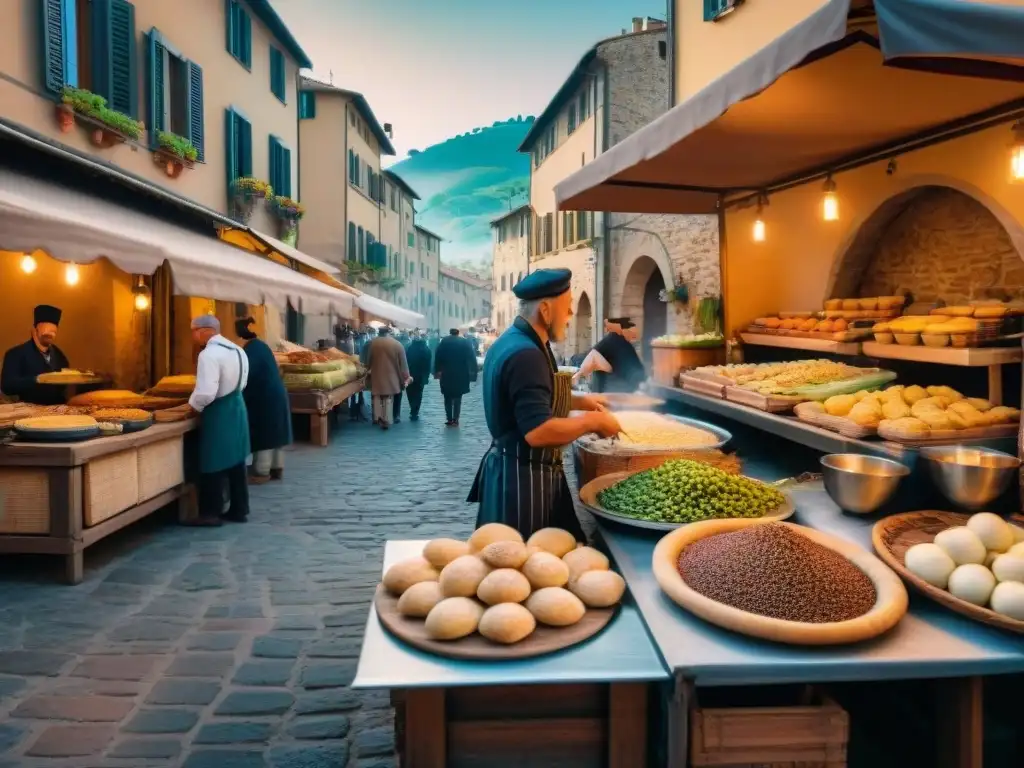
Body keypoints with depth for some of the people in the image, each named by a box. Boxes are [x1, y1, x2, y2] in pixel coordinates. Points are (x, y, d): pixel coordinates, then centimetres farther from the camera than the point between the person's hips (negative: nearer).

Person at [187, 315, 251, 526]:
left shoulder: (209, 354, -20)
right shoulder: (237, 350, 9)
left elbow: (206, 393, -25)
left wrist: (193, 405, -7)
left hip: (218, 412, -9)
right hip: (237, 406, 9)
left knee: (213, 463, 1)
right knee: (236, 461, 14)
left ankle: (210, 513, 9)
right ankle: (239, 509, 21)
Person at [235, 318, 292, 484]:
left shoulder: (249, 350, -16)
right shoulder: (260, 345, 11)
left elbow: (245, 375, -19)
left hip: (264, 397, -9)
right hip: (276, 394, 9)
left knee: (264, 434, -1)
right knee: (274, 432, 14)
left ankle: (261, 472, 7)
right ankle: (277, 468, 21)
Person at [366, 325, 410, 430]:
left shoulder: (373, 343, -2)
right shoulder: (397, 344, -6)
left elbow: (368, 360, 9)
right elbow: (403, 363, -5)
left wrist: (368, 368, 28)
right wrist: (405, 377, 1)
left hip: (376, 376, 1)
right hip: (391, 377, -1)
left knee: (377, 397, 15)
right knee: (388, 399, 4)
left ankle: (377, 418, 18)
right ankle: (386, 421, 1)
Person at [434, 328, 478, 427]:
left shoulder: (444, 342, 2)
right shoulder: (465, 342, 3)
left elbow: (437, 357, -4)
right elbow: (471, 358, -3)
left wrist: (437, 371, 1)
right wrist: (473, 373, -2)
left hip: (446, 374, 0)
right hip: (461, 375, 1)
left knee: (448, 398, 10)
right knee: (458, 398, 9)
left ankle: (449, 419, 6)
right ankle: (455, 419, 4)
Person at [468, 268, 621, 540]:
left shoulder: (511, 342, 9)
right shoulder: (525, 355, -25)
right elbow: (537, 431, -31)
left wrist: (578, 401, 16)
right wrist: (593, 420, -19)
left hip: (510, 468, 10)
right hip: (522, 477, -10)